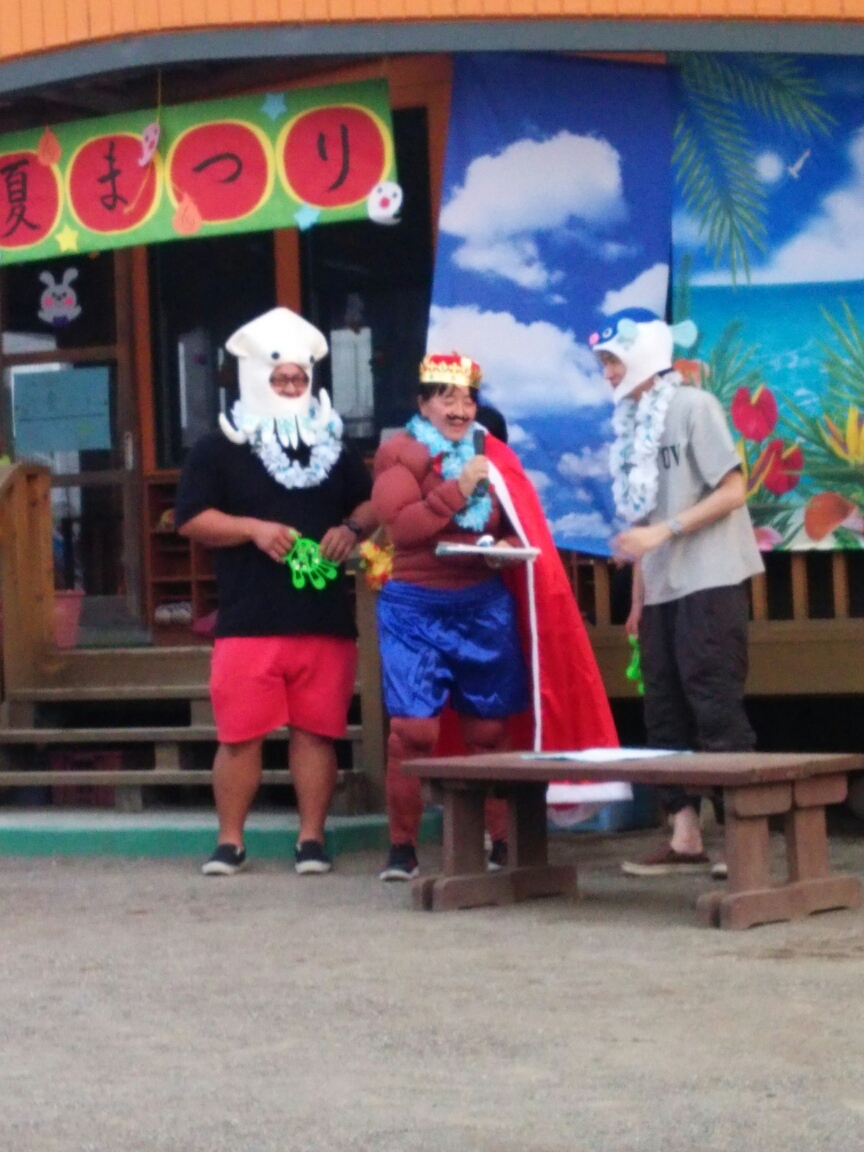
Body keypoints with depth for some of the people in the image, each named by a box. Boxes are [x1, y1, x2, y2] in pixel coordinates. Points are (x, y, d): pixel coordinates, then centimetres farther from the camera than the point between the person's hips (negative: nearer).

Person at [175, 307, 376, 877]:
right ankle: (230, 841, 7)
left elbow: (374, 503, 18)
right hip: (248, 622, -3)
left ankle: (312, 838, 10)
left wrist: (352, 528, -3)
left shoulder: (335, 449, 14)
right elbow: (192, 519, -4)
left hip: (325, 620, 3)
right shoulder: (219, 449, 3)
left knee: (317, 730, 3)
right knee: (240, 734, -2)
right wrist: (254, 528, -16)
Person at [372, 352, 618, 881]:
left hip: (484, 605, 4)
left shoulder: (493, 455, 9)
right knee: (413, 730, -9)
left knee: (491, 730, 8)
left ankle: (503, 842, 17)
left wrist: (508, 549, -10)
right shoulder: (399, 453, -3)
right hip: (415, 608, -4)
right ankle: (403, 848, 0)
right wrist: (457, 490, -17)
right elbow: (401, 526, -16)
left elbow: (523, 528, 11)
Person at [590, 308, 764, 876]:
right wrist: (638, 598, 10)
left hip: (710, 583, -7)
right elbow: (643, 518, 14)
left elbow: (733, 490, -10)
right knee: (667, 714, 5)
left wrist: (664, 531, -18)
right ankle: (686, 839, 8)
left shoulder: (694, 406, -5)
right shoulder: (633, 424, 13)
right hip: (661, 590, 7)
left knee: (716, 708, -8)